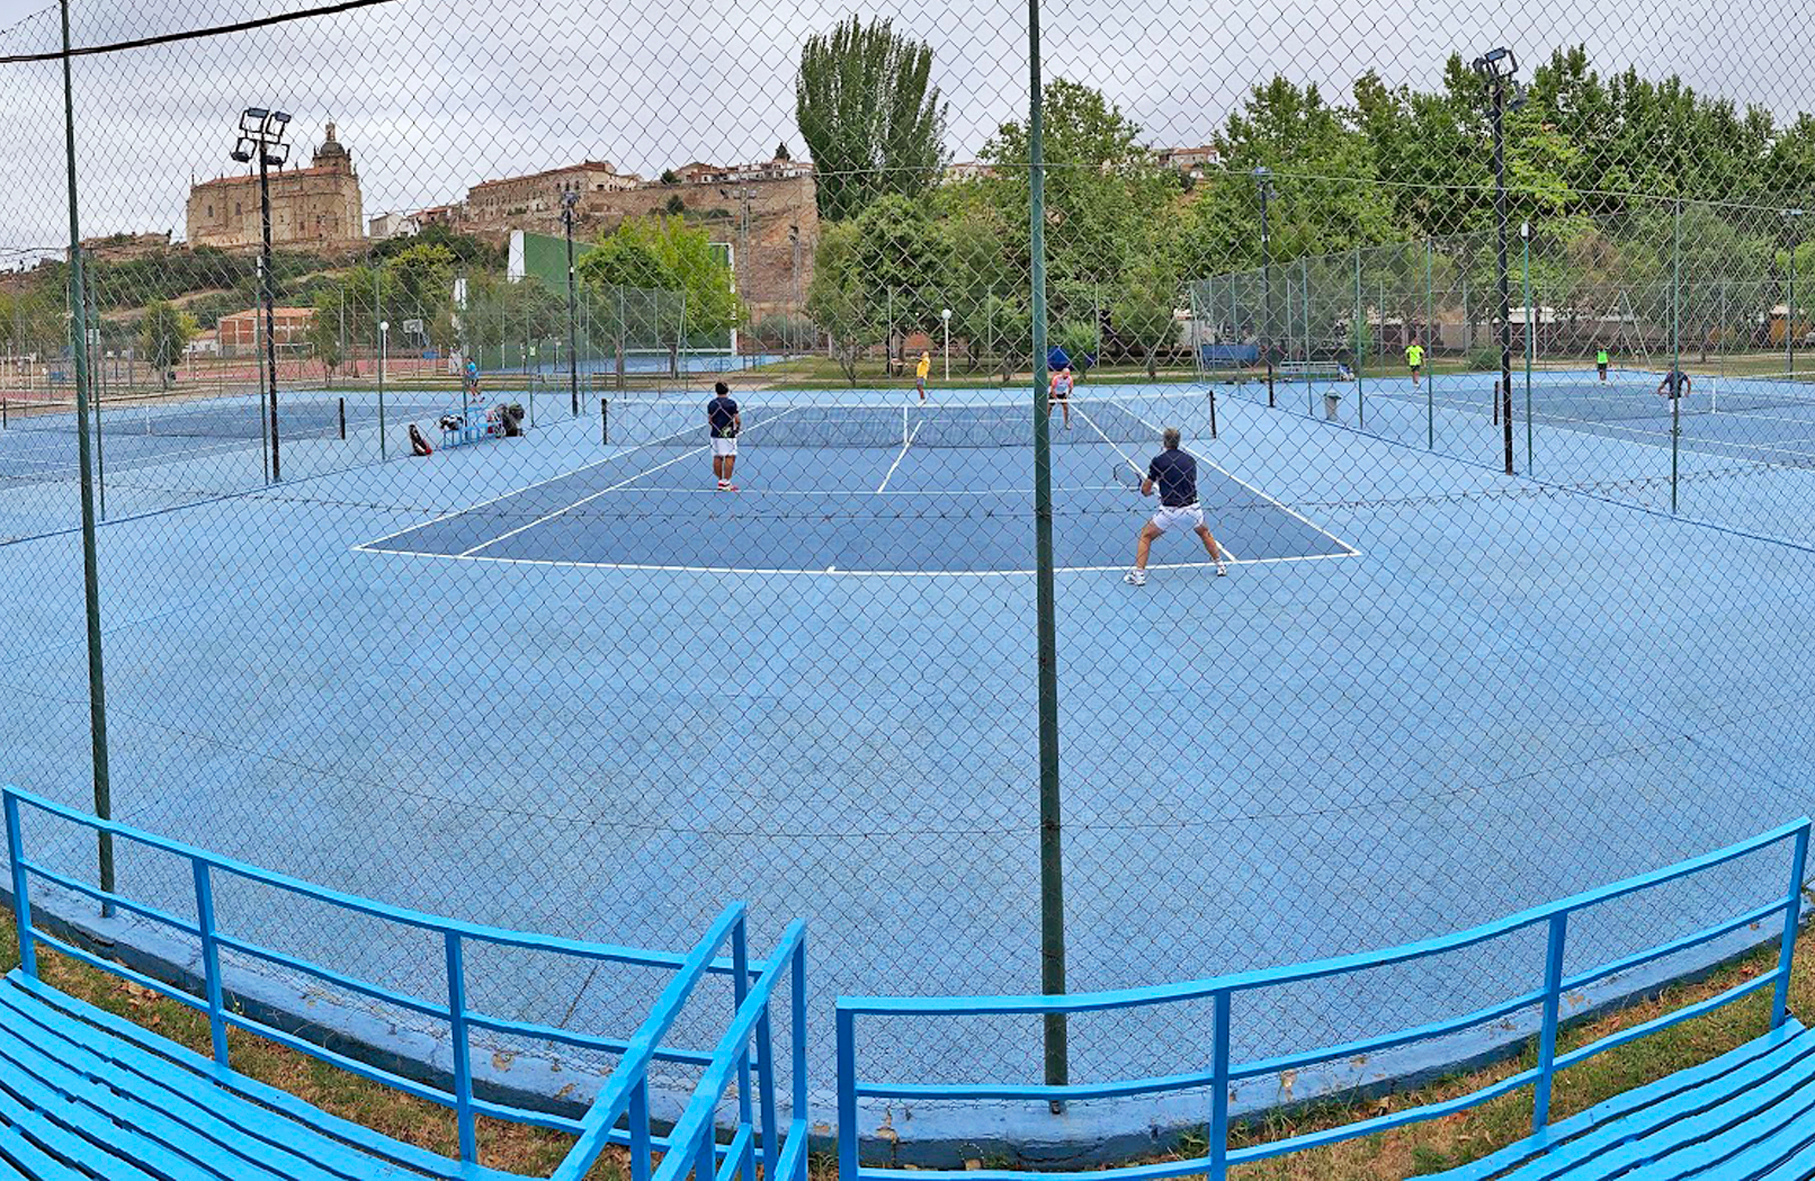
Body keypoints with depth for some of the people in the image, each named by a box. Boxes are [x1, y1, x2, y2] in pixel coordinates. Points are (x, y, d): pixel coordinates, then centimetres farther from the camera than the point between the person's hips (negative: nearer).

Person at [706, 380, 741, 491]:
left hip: (715, 434, 5)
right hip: (729, 434, -5)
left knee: (717, 457, 9)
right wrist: (737, 427, 11)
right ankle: (726, 482, -8)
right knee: (730, 457, -3)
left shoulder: (711, 404, 4)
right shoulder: (731, 403, -8)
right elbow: (737, 420, -9)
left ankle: (720, 480, 13)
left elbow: (710, 420, 6)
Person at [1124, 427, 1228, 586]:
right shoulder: (1190, 460, 9)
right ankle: (1220, 566, 36)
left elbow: (1145, 490, 2)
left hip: (1169, 512, -3)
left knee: (1146, 535, 16)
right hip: (1192, 509, 3)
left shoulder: (1158, 460, -2)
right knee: (1204, 532, 33)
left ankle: (1138, 574, 6)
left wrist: (1148, 491, 26)